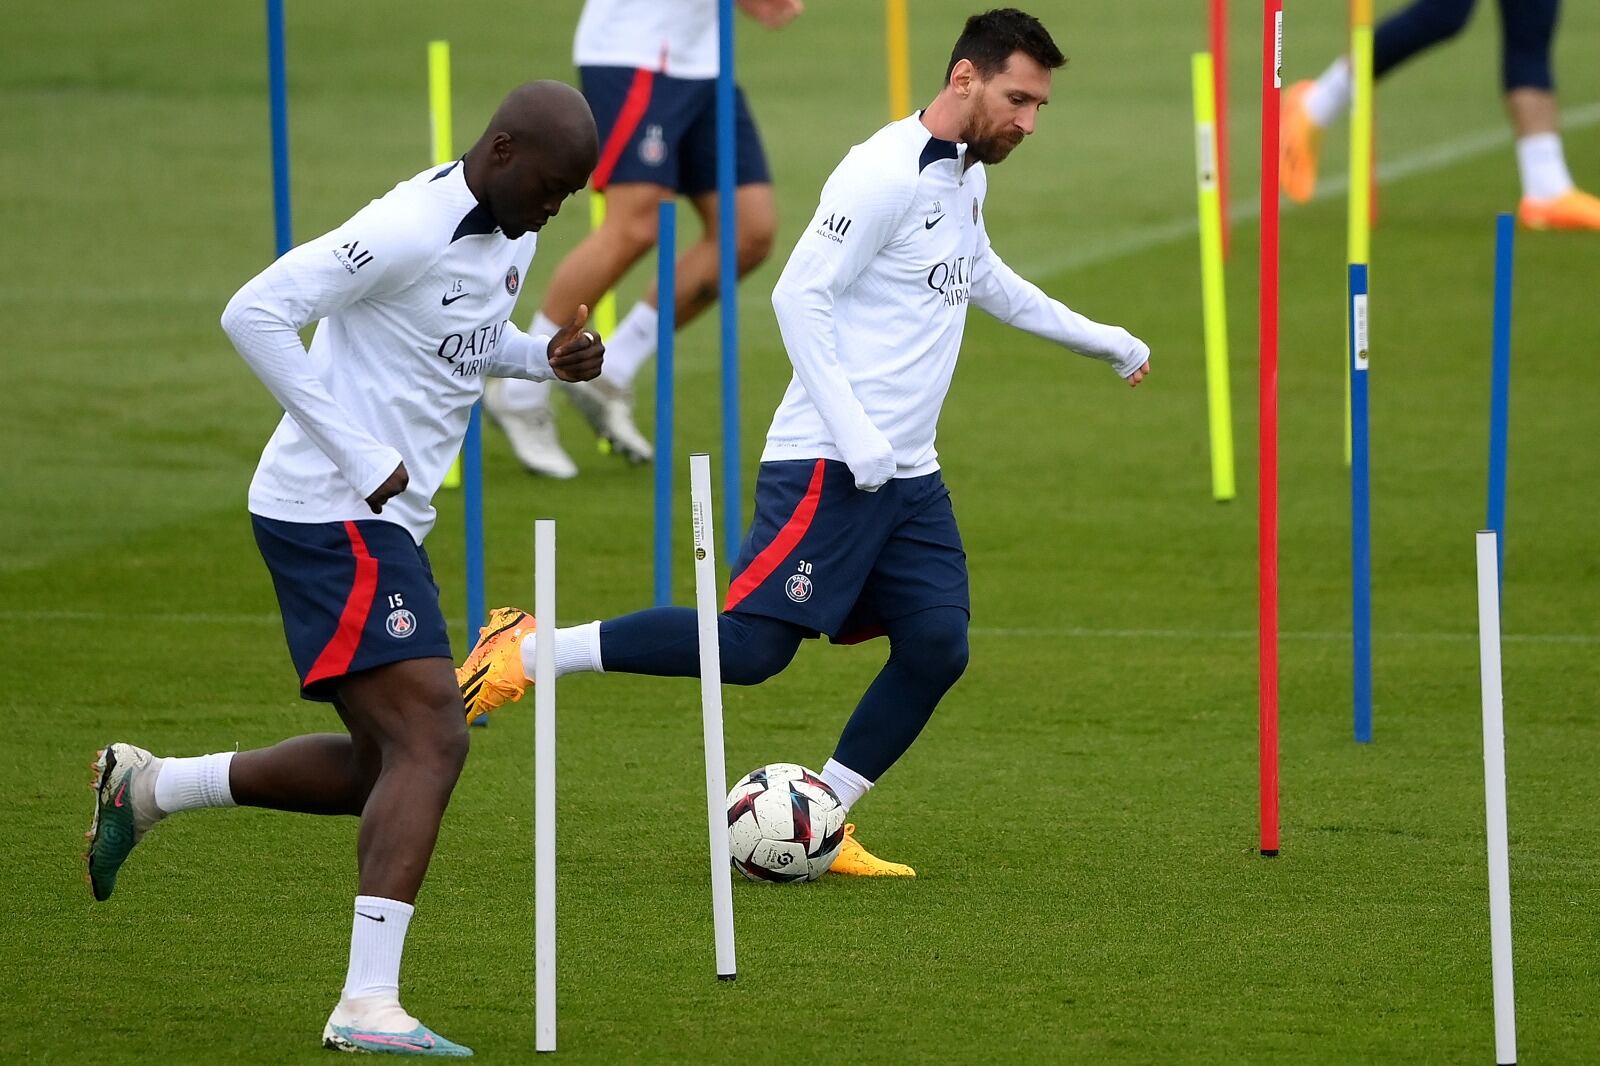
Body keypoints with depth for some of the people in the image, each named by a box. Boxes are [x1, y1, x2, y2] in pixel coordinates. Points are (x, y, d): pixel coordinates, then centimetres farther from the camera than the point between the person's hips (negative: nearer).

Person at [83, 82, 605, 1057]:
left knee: (382, 771, 15)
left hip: (383, 525, 10)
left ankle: (147, 789, 27)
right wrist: (358, 457, -22)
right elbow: (255, 314, -22)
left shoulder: (511, 232, 9)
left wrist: (548, 357, 4)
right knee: (432, 739, -19)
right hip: (334, 514, -10)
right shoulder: (411, 228, -20)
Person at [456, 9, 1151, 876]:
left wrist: (1102, 341, 44)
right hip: (828, 468, -9)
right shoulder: (887, 174, -14)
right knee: (751, 647, -16)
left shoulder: (967, 177, 15)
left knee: (937, 646, -4)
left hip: (908, 473, 9)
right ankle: (530, 650, -6)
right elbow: (798, 296, -18)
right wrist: (853, 435, -23)